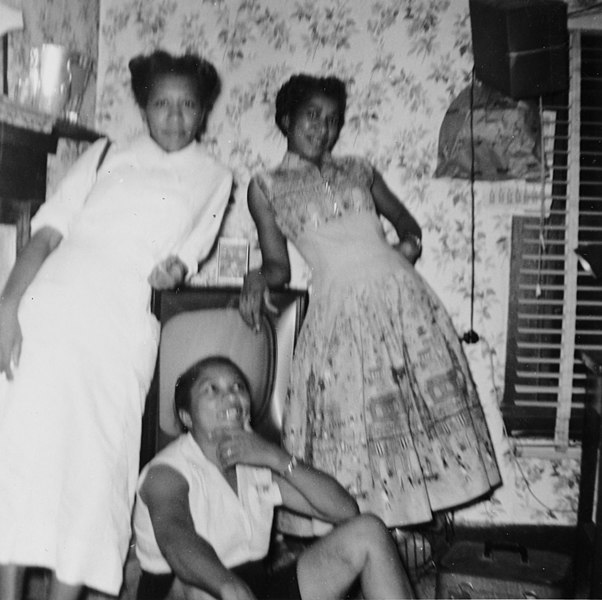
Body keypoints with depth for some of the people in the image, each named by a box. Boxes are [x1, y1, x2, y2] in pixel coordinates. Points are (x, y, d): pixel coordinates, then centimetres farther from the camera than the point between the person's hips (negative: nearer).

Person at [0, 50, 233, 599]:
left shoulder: (213, 179, 18)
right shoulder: (105, 156, 17)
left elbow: (187, 256, 14)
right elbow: (46, 234, 6)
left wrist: (173, 271, -8)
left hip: (123, 330, 0)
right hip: (48, 309, 1)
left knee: (95, 468, -4)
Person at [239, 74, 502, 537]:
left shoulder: (358, 169, 18)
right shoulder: (265, 187, 10)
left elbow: (407, 222, 26)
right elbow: (279, 265, 8)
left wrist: (409, 244, 4)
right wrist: (258, 278, -13)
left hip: (402, 295, 4)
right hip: (340, 306, -3)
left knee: (426, 404, 3)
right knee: (350, 428, -3)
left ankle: (430, 522, 15)